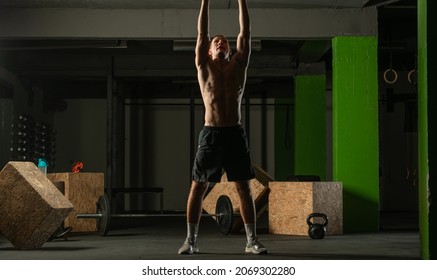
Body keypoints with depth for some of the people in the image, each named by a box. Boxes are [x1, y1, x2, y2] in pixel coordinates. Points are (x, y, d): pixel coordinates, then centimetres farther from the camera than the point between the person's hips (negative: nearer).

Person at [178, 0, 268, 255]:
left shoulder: (238, 65, 12)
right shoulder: (204, 66, 8)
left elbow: (245, 32, 9)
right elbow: (202, 32, 5)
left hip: (236, 133, 1)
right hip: (211, 133, -1)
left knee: (244, 188, 3)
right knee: (198, 187, 1)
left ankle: (252, 240, 9)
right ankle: (191, 240, 10)